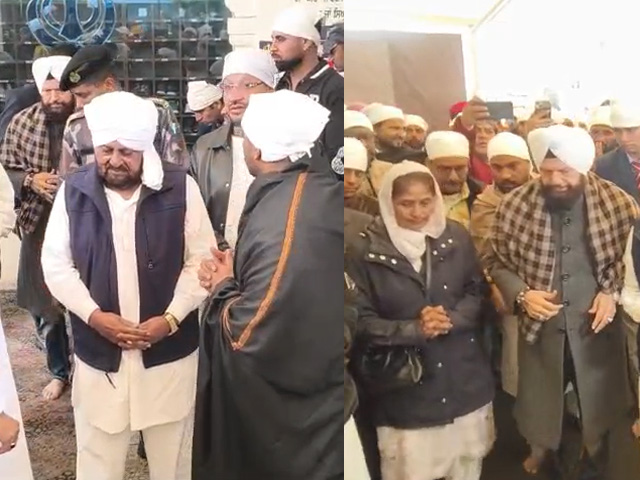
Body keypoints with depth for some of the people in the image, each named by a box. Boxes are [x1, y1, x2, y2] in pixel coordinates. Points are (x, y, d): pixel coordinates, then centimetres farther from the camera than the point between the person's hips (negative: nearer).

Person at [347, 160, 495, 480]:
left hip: (463, 376, 3)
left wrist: (450, 319, -15)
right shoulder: (366, 252, -11)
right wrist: (414, 329, -21)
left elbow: (477, 291, 4)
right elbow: (362, 320, -10)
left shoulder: (456, 237, -2)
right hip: (405, 384, -3)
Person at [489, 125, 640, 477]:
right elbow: (498, 262, -2)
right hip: (541, 327, 0)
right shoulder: (514, 206, -13)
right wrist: (522, 294, -18)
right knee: (541, 403, 18)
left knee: (599, 404, 22)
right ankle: (542, 451, 49)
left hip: (597, 325, 1)